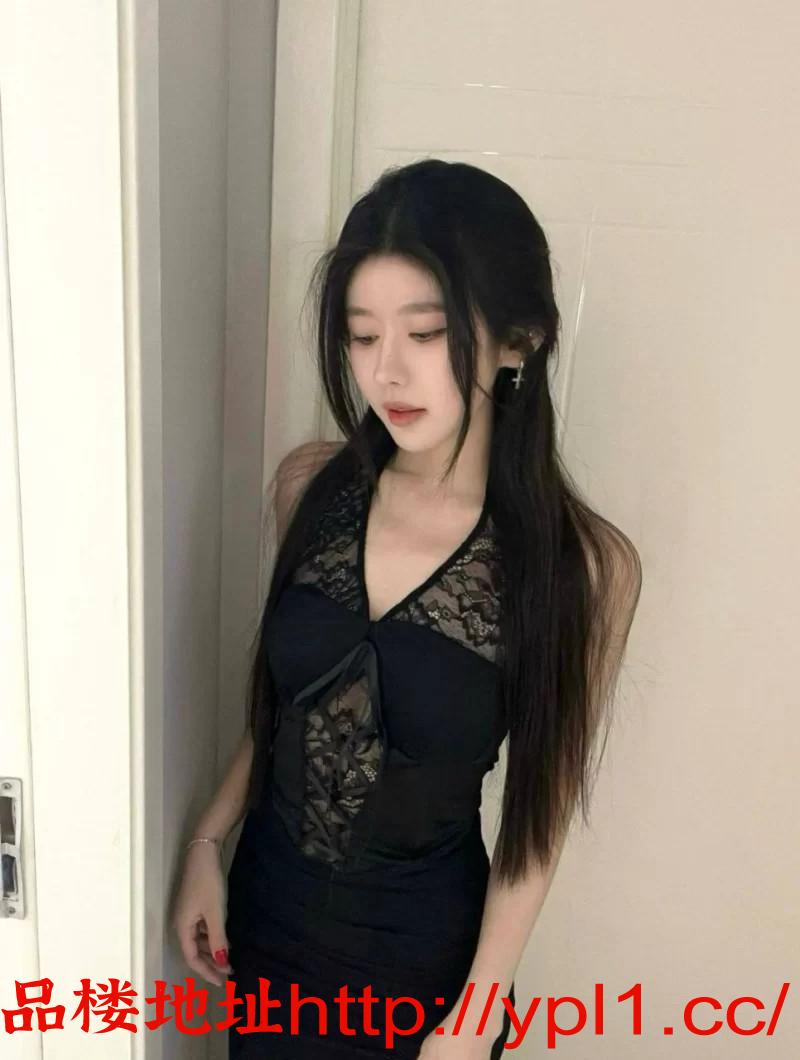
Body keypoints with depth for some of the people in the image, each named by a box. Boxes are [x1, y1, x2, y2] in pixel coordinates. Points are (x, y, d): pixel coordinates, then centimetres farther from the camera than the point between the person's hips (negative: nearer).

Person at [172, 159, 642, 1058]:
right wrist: (207, 842, 1)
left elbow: (541, 810, -12)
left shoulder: (584, 564, -22)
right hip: (270, 905, 4)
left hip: (420, 944, -3)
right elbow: (282, 694, 2)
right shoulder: (309, 485, -11)